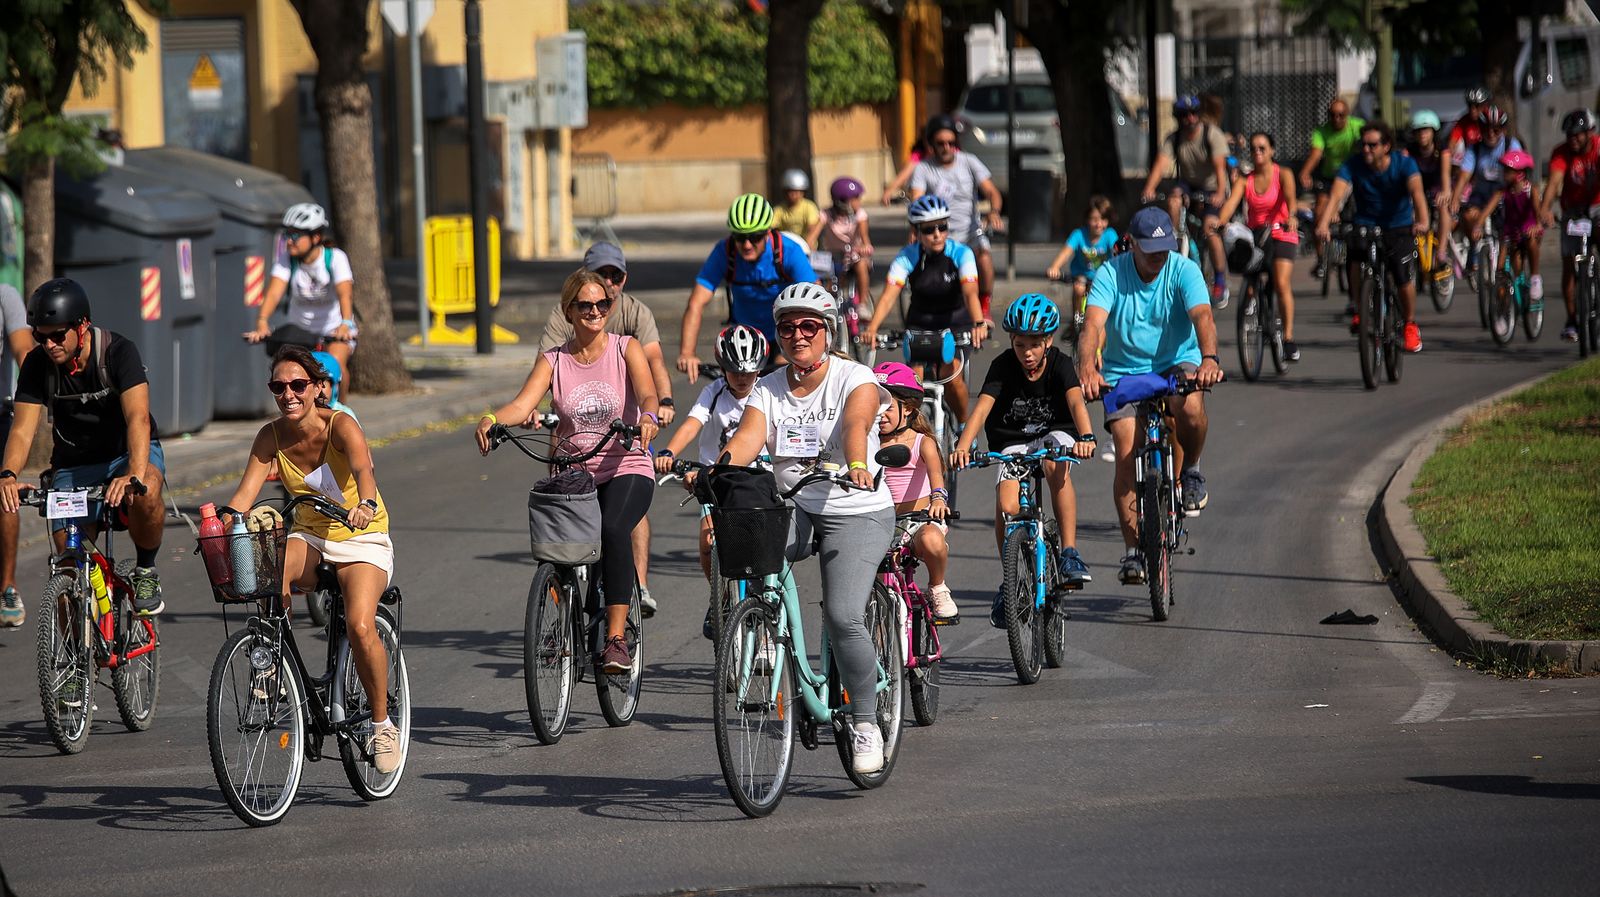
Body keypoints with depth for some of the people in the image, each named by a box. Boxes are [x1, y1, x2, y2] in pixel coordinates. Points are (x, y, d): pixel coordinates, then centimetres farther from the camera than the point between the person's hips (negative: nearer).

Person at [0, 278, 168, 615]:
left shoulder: (118, 352, -22)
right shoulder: (37, 365, -13)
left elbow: (138, 418, -34)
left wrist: (134, 475, -52)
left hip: (128, 452, -3)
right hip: (73, 465, 3)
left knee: (145, 494, -37)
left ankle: (146, 571, -12)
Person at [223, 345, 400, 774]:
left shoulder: (340, 425, -19)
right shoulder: (271, 436, -7)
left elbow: (363, 468, -38)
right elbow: (246, 491, -17)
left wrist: (366, 504, -60)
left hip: (361, 538, -3)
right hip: (308, 536, 3)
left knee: (360, 626, -27)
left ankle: (382, 722, -7)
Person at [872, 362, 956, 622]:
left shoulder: (922, 442, -2)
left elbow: (934, 468, -21)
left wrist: (938, 496, -43)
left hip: (920, 517, -3)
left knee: (931, 541, -39)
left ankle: (937, 589, -8)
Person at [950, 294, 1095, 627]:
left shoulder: (1060, 364, -15)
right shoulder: (1003, 366, -13)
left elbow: (1076, 402, -32)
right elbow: (983, 406, -26)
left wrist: (1086, 437, -53)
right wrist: (963, 446, -43)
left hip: (1055, 434, -1)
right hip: (1012, 441, 1)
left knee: (1056, 466, -37)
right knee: (1006, 506, -23)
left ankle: (1070, 552, -29)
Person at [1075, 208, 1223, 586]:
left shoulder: (1184, 271, -12)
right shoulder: (1111, 274, -12)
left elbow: (1203, 317, -27)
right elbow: (1093, 324, -25)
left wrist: (1209, 358, -48)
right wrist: (1087, 367, -45)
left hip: (1177, 363, -1)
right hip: (1124, 371, 1)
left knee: (1190, 406, -34)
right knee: (1127, 453, -14)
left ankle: (1190, 470, -3)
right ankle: (1133, 549, -5)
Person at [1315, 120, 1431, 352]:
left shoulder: (1404, 165, -15)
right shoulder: (1353, 167, -13)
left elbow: (1416, 191, -32)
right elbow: (1337, 194, -27)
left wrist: (1422, 221, -52)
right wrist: (1323, 224, -46)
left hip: (1400, 228, -1)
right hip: (1365, 226, 1)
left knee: (1404, 275, -18)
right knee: (1356, 258, -28)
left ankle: (1410, 325, 9)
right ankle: (1359, 311, -2)